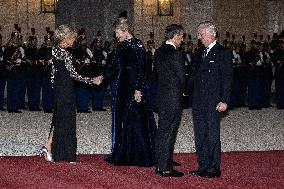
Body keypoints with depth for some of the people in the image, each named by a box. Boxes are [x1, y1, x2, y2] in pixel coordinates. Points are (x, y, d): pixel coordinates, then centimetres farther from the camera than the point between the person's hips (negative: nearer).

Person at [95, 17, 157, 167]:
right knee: (121, 119, 10)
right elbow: (113, 64, 16)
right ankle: (123, 155, 18)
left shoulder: (137, 45, -12)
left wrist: (138, 90, -18)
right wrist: (102, 76, 3)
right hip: (122, 87, 8)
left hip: (134, 87, -8)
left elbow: (140, 69, -15)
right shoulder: (121, 46, 11)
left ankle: (140, 156, 3)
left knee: (135, 120, -5)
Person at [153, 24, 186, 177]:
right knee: (169, 132, -3)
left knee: (162, 131, 15)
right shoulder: (175, 54, -18)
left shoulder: (159, 52, 8)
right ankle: (166, 168, 2)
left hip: (161, 95, 8)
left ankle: (160, 165, 23)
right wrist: (183, 90, 4)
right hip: (174, 97, -8)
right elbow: (182, 77, -16)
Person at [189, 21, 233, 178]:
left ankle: (214, 169, 6)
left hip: (213, 103, -7)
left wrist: (224, 100, -16)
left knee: (212, 136, -2)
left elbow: (227, 78, -10)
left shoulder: (223, 53, -5)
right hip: (198, 103, 7)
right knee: (200, 137, 10)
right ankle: (203, 167, 18)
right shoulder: (201, 55, 16)